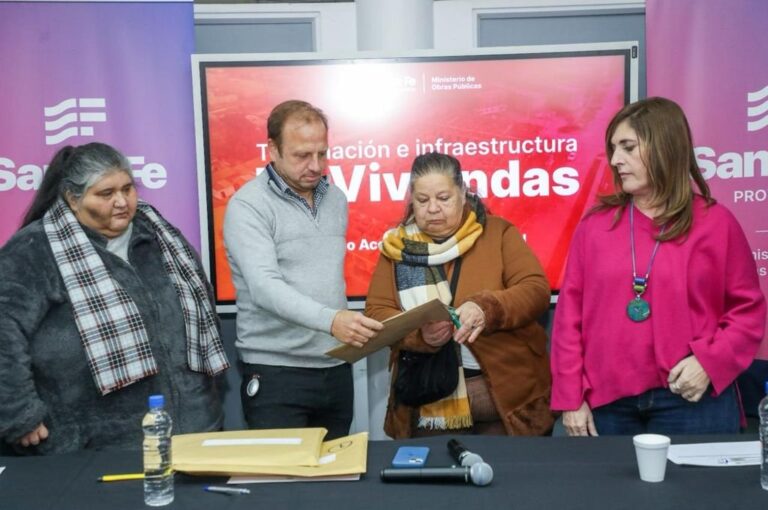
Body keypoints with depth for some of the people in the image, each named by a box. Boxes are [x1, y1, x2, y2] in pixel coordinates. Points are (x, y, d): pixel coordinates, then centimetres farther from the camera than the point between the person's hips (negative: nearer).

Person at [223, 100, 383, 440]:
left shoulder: (336, 199, 10)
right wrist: (330, 320, -36)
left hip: (336, 368, 6)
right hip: (276, 373, -6)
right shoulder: (248, 205, -11)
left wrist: (345, 324, 11)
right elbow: (265, 287, -24)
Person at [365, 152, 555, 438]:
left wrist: (487, 308, -26)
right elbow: (376, 313, 0)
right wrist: (420, 332, -20)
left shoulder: (497, 232, 1)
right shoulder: (397, 246, 5)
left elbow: (536, 290, -7)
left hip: (507, 392, -1)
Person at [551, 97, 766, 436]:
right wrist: (571, 397, -1)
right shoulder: (595, 224, 4)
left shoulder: (715, 223, 0)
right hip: (608, 402, 2)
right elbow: (570, 311, 3)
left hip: (693, 402, -1)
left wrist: (710, 362, -13)